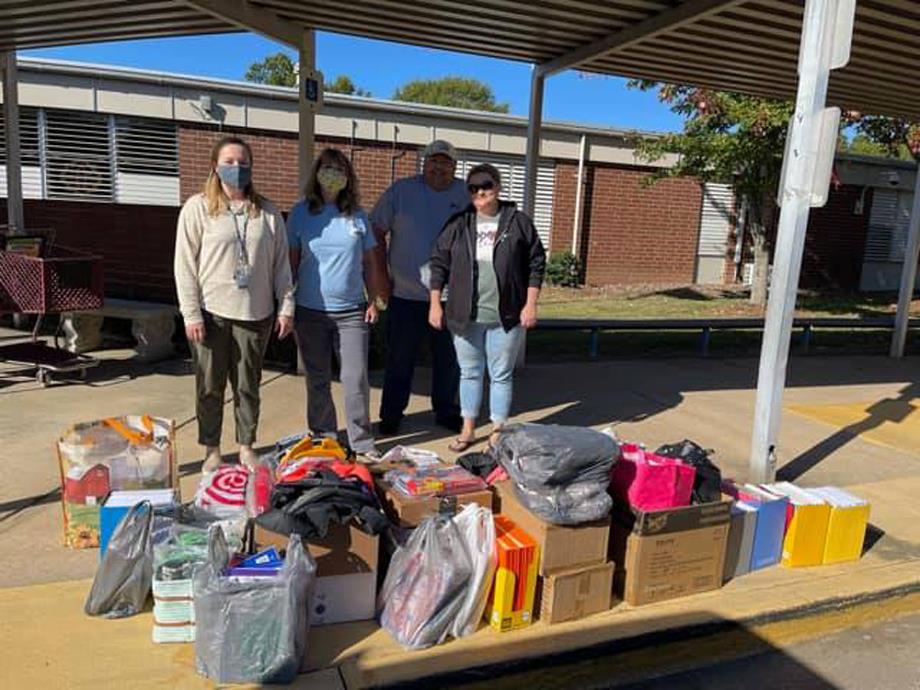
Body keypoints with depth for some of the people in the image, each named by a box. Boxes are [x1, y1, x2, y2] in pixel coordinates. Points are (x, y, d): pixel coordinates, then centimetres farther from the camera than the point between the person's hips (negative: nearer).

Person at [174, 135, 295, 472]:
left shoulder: (267, 211, 7)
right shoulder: (198, 207, 0)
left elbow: (281, 263, 8)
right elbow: (185, 264, -3)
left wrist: (286, 307, 3)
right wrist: (191, 314, -8)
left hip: (255, 314, 2)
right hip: (211, 313, -1)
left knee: (248, 385, 11)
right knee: (210, 386, 8)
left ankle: (246, 447, 26)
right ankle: (211, 450, 23)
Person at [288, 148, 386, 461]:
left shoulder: (358, 215, 5)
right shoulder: (300, 213, 2)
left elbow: (370, 262, 10)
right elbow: (291, 261, 4)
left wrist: (372, 300, 5)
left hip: (352, 311, 1)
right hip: (311, 311, 0)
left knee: (357, 380, 2)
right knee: (318, 381, 11)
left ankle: (362, 443, 13)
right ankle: (323, 439, 25)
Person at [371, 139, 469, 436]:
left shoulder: (466, 194, 3)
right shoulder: (401, 190, 0)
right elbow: (377, 232, 3)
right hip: (406, 294, -1)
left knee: (449, 359, 13)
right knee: (399, 359, 8)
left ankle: (446, 411, 30)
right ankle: (391, 415, 22)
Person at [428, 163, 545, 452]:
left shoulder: (518, 222, 0)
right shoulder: (458, 223, 4)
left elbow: (536, 263, 1)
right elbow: (439, 263, 6)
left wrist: (531, 304, -4)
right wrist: (435, 304, 1)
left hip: (506, 316, -2)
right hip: (465, 315, 2)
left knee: (501, 375, 8)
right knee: (469, 373, 13)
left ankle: (497, 433, 21)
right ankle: (468, 429, 28)